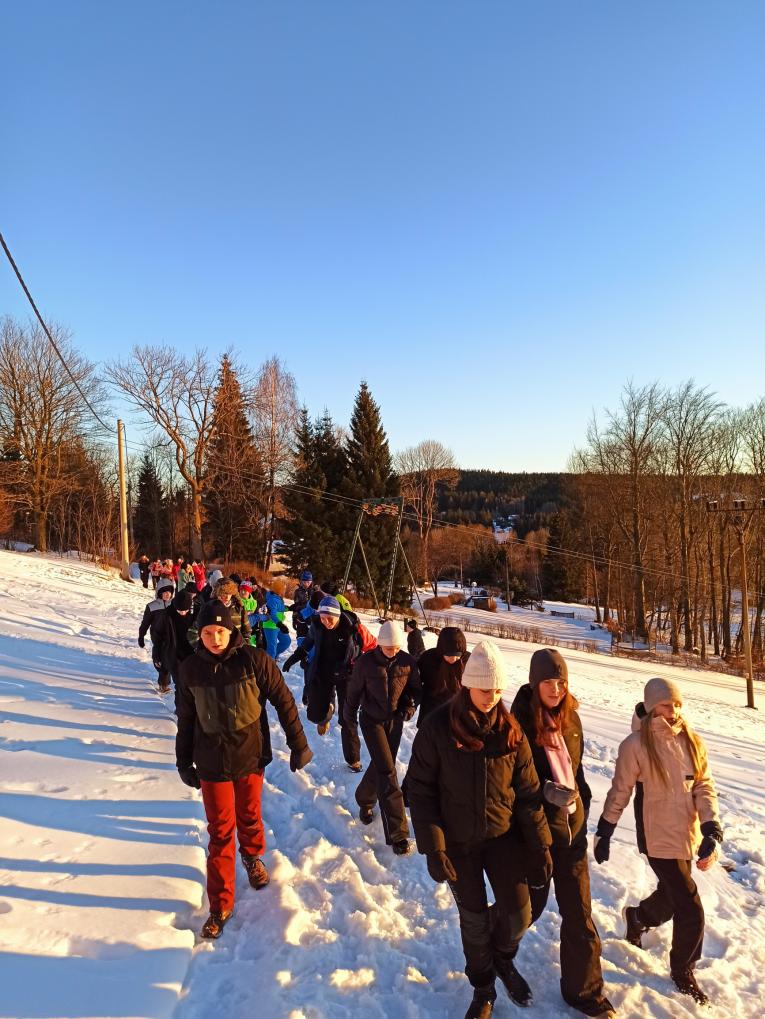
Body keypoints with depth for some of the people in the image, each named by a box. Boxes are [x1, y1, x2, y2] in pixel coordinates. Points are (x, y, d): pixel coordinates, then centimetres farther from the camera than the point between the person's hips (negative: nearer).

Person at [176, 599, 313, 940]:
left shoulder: (254, 660, -17)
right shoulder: (190, 668, -8)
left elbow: (284, 702, -9)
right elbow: (186, 719, 4)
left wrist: (298, 744, -5)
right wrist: (184, 762, 11)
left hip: (251, 757, -1)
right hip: (211, 762, 1)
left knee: (249, 816, 19)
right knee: (220, 831, 7)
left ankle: (253, 857, 50)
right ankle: (220, 904, 23)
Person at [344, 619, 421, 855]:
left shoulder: (407, 662, -10)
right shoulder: (366, 662, -17)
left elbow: (414, 687, 6)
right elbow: (354, 690, -3)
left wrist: (410, 706, -11)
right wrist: (350, 717, 8)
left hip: (395, 721, 3)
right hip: (372, 720, -3)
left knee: (381, 765, 16)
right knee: (387, 772, -10)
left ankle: (364, 800, 47)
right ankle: (397, 832, -6)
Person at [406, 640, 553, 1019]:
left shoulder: (509, 729, -8)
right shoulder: (438, 727, -18)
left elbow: (527, 790, -2)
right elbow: (420, 789, -12)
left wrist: (540, 845, -2)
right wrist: (433, 847, -15)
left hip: (502, 835, 2)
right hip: (457, 842, -2)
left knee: (518, 914, 0)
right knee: (474, 919, 11)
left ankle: (503, 958, 36)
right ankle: (483, 986, 41)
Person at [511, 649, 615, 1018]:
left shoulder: (570, 717, -1)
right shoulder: (520, 722, -20)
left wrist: (582, 801, 13)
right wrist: (547, 792, -28)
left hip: (572, 826, 5)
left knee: (578, 911, 12)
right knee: (531, 902, 13)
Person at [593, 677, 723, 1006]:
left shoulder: (692, 741, -4)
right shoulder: (636, 745, -18)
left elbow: (704, 786, -2)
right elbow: (619, 792, -9)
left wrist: (712, 830, -14)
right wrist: (605, 833, -4)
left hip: (688, 835, 5)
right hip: (659, 838, -5)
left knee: (672, 896, 21)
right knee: (691, 910, 0)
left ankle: (637, 918, 53)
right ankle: (682, 971, 29)